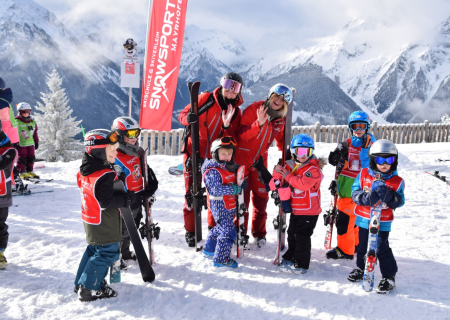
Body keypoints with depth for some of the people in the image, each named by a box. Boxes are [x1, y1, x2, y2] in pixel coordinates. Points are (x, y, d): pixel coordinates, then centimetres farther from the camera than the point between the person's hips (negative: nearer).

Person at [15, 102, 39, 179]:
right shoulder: (16, 122, -10)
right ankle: (22, 172, 8)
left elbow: (35, 133, 15)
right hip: (21, 144, -5)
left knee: (31, 158, 9)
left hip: (30, 144, 5)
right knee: (22, 158, -1)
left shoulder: (33, 122, 8)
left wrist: (36, 142, 16)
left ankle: (30, 171, 21)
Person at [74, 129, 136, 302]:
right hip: (104, 223, -10)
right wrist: (127, 199, -19)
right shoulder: (105, 175, -26)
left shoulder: (85, 170, 5)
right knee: (107, 253, 0)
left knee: (94, 249, 23)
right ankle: (89, 290, 4)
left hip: (90, 219, 10)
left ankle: (81, 283, 32)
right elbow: (106, 201, -28)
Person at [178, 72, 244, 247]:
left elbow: (233, 139, -3)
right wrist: (188, 118, -28)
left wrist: (227, 126, -22)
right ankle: (190, 231, 14)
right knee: (192, 193, 1)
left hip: (215, 157, 3)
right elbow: (182, 114, -5)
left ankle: (214, 228, 26)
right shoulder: (206, 99, -7)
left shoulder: (235, 111, 3)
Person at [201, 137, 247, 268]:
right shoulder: (212, 171, -19)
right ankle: (221, 259, 0)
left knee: (220, 228, 24)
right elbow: (217, 189, -28)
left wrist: (241, 184, -1)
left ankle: (209, 249, 43)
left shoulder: (230, 167, 9)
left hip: (230, 206, 9)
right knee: (229, 232, -11)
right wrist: (235, 188, -28)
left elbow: (234, 182, 22)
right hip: (219, 207, -9)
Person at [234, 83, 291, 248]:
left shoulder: (280, 120, 4)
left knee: (261, 197, 9)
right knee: (242, 197, 1)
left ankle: (259, 233, 24)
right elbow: (243, 134, -21)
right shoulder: (253, 109, -12)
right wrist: (259, 123, -35)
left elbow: (280, 142, 17)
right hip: (243, 159, -5)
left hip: (260, 161, 5)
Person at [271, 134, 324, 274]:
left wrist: (287, 176, -21)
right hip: (295, 210, 7)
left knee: (302, 236, -3)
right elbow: (276, 184, 10)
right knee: (292, 235, 18)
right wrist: (278, 173, -13)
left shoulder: (313, 169, -14)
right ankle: (290, 258, 36)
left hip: (309, 211, -7)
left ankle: (301, 264, 8)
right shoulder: (289, 166, 5)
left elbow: (303, 183, -31)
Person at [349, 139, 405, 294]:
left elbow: (399, 201, -10)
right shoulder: (364, 174, -4)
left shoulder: (397, 181, -6)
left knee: (382, 249, -2)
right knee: (362, 246, 17)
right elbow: (355, 192, -6)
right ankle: (361, 268, 39)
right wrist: (366, 197, -26)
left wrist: (387, 195, -29)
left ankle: (389, 276, 16)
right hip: (363, 218, 3)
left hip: (383, 222, -3)